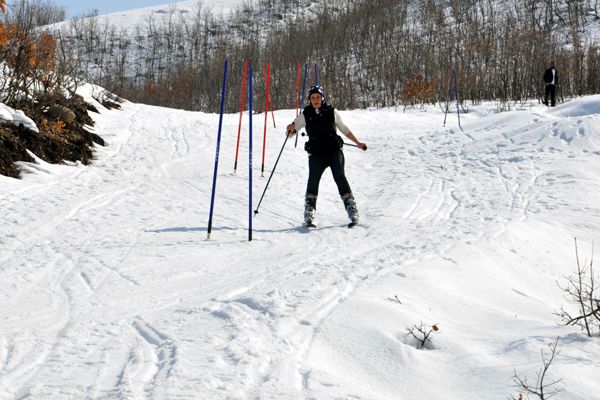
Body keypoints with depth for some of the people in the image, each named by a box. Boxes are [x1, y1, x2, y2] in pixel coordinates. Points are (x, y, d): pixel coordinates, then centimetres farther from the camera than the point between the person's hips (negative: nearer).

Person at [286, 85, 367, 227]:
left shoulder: (331, 112, 6)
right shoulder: (306, 115, 5)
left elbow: (344, 129, 20)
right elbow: (289, 133, 6)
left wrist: (358, 143, 24)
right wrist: (291, 129, -19)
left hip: (334, 151, 0)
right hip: (316, 154, 0)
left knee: (340, 177, -17)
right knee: (313, 179, -20)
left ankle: (352, 211, -13)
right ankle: (309, 215, -12)